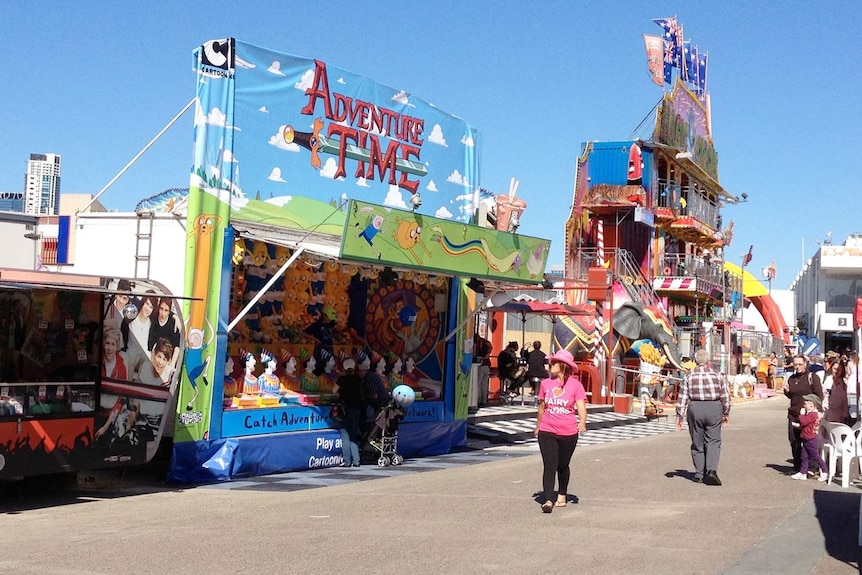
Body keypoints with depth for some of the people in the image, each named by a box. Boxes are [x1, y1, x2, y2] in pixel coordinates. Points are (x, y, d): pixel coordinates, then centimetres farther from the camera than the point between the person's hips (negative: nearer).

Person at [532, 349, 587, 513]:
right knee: (549, 465, -10)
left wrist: (582, 421, -31)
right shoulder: (545, 383, 3)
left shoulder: (575, 385, -5)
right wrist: (537, 426, 23)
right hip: (547, 431, 1)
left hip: (568, 432, -1)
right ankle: (548, 501, -14)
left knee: (562, 466, 13)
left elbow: (581, 406, -13)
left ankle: (562, 496, 33)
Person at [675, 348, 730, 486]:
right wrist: (726, 413, 15)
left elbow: (682, 397, -1)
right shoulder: (717, 375, 2)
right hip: (714, 409, -1)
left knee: (697, 443, 10)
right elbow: (725, 397, 3)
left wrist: (679, 416, 4)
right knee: (713, 441, 3)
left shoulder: (689, 376, 2)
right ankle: (711, 470, -15)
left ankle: (699, 474, 13)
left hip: (695, 409, 1)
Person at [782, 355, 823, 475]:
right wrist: (786, 391, 2)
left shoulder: (812, 377, -4)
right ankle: (797, 468, 16)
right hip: (793, 415, 5)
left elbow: (819, 396, -7)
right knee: (794, 442, 6)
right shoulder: (791, 378, 13)